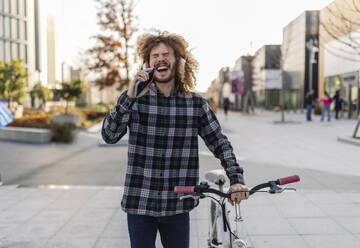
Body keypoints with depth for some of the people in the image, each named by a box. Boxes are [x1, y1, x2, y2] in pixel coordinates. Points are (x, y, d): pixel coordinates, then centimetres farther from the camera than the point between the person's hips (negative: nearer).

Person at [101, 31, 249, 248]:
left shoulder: (195, 104, 1)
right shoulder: (136, 100, -2)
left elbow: (220, 142, 5)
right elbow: (109, 136, -13)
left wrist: (237, 180, -7)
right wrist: (129, 96, -25)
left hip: (177, 207, 1)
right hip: (140, 205, -1)